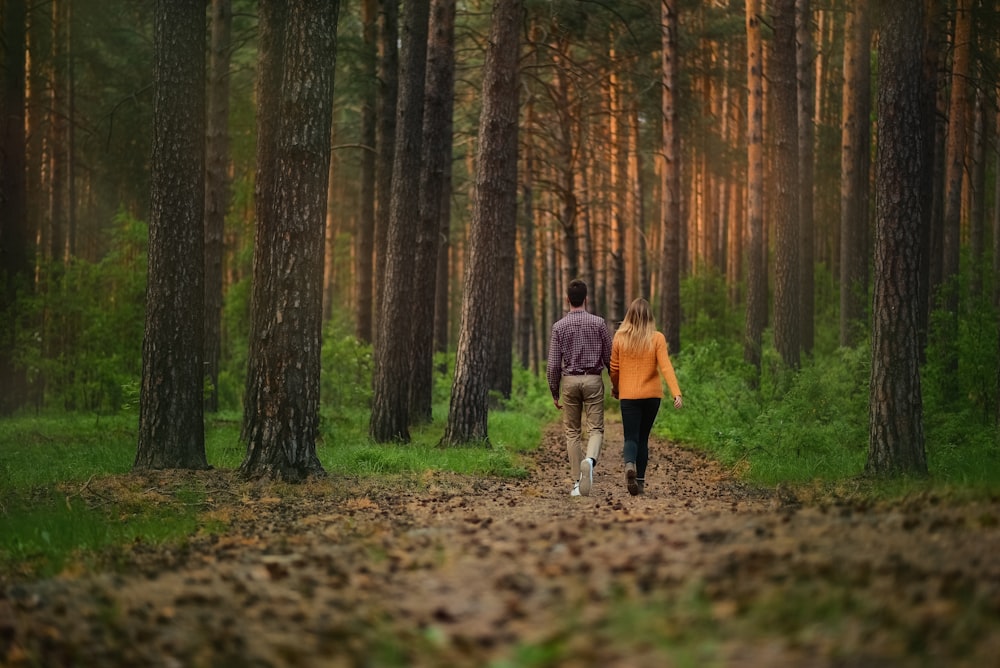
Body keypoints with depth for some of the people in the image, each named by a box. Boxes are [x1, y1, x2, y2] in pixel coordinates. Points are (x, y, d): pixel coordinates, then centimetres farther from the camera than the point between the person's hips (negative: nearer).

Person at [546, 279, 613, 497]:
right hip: (593, 380, -1)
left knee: (573, 432, 10)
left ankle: (578, 483, 6)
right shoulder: (598, 323, -3)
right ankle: (590, 460, -30)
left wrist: (554, 393, 8)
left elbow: (553, 364, -3)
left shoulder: (559, 326, -2)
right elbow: (609, 358, 2)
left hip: (569, 381, 1)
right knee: (596, 429, 2)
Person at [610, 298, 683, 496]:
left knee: (631, 437, 0)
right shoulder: (657, 338, -6)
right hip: (651, 395, 1)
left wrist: (615, 388, 23)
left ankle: (630, 465, -30)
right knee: (643, 437, 15)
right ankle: (640, 480, 15)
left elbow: (614, 368, 4)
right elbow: (665, 367, -15)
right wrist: (676, 393, -19)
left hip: (628, 396, -1)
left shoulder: (620, 338, -3)